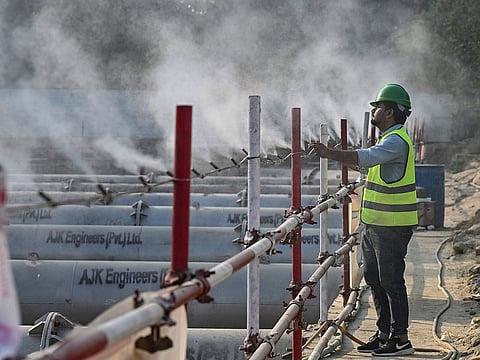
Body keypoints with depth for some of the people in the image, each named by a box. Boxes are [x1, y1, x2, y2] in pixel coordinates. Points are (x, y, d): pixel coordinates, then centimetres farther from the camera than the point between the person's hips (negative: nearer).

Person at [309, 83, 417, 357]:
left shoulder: (397, 141, -17)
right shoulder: (389, 140, 18)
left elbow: (365, 157, -31)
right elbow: (364, 163, 29)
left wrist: (330, 153, -31)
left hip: (392, 226, -11)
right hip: (375, 224, 11)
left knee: (391, 281, -6)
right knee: (374, 278, 15)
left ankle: (400, 339, 0)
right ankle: (385, 333, 23)